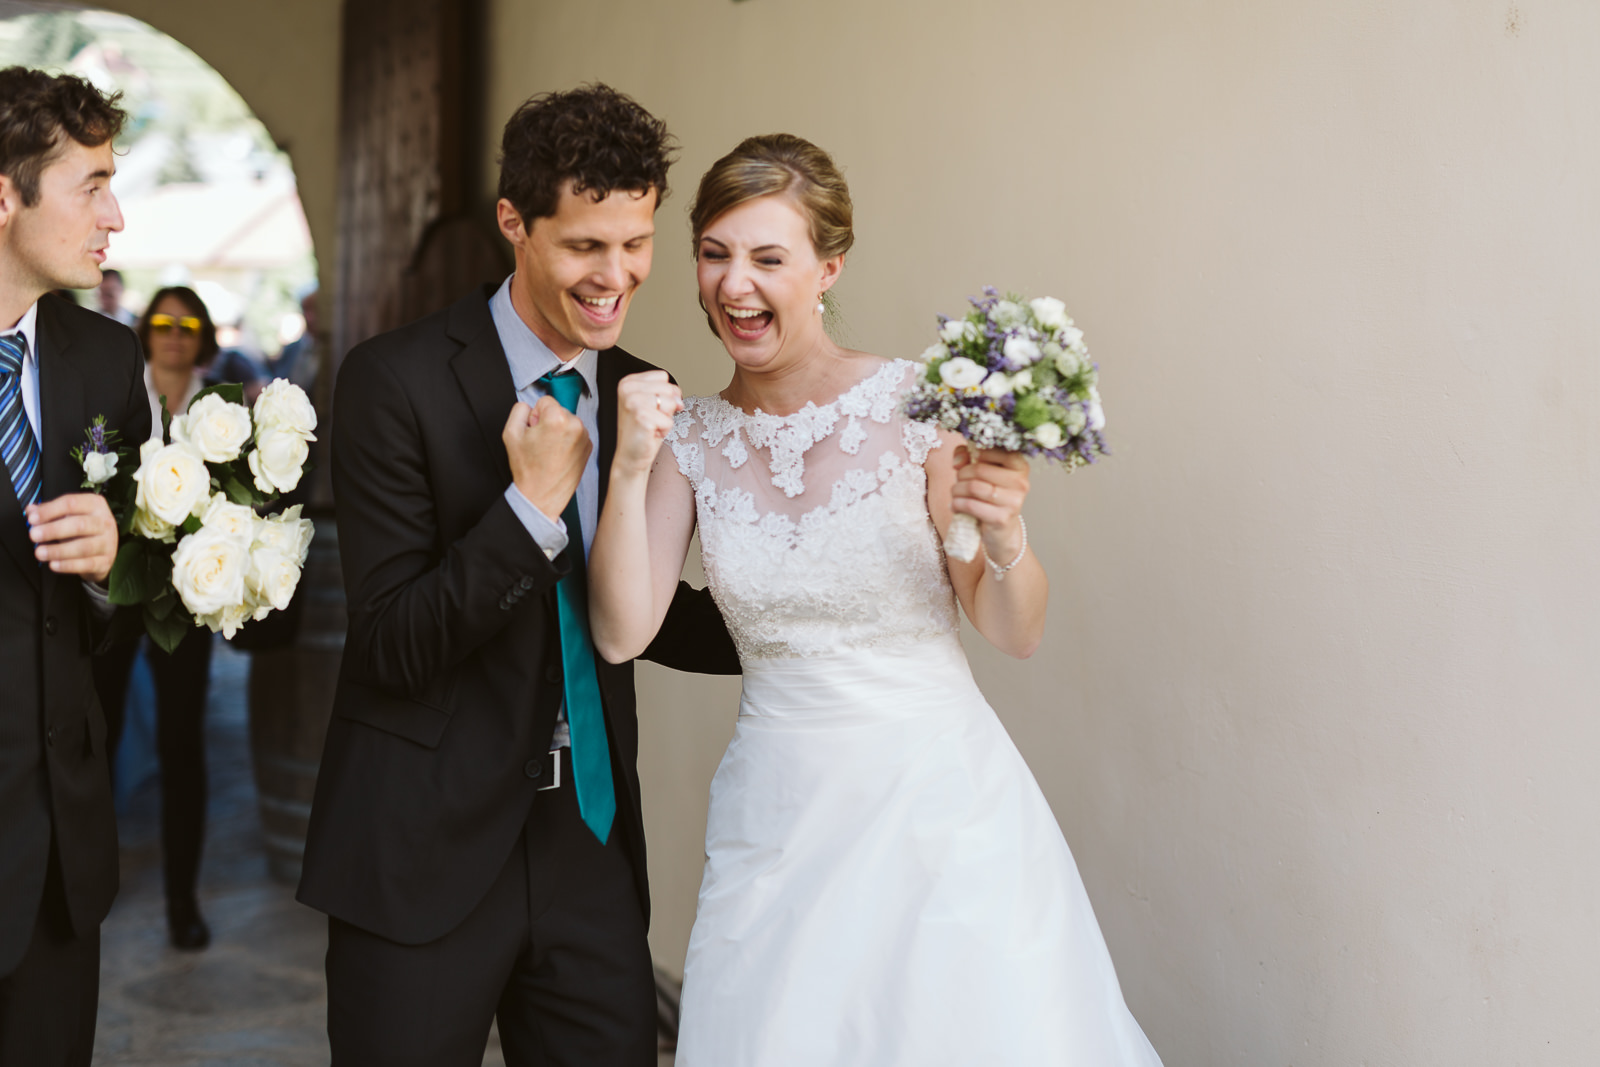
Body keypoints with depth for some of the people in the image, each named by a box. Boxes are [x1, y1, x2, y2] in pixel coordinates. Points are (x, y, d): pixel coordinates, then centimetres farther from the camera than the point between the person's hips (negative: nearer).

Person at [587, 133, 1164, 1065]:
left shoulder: (916, 404, -11)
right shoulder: (690, 437, 0)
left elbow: (1017, 636, -5)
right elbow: (623, 633, -7)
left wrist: (1004, 540, -25)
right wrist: (631, 468, -16)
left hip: (938, 802, -2)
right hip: (777, 817, 3)